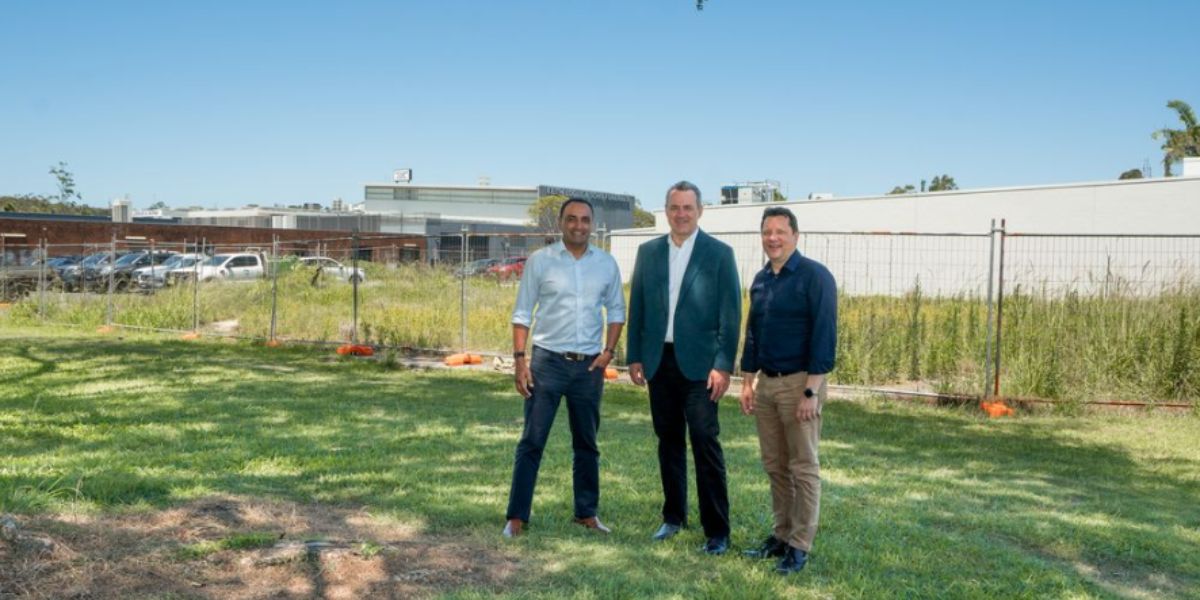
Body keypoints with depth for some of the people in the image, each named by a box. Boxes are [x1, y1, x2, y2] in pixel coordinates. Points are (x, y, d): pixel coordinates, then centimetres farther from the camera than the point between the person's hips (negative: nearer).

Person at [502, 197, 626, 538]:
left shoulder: (606, 264, 5)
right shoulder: (540, 261, -2)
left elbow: (616, 311, 11)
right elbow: (522, 314, -1)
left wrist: (608, 351, -1)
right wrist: (519, 359, -8)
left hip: (589, 366, 3)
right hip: (547, 361, -2)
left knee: (586, 444, 12)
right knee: (532, 441, -2)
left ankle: (587, 513, 24)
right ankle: (517, 516, 5)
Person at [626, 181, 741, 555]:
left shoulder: (719, 254, -3)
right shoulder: (648, 252, 8)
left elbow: (730, 314, -5)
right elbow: (637, 307, 10)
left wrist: (723, 366, -11)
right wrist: (635, 357, 6)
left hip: (699, 363, -4)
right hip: (659, 362, 4)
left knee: (706, 445, -4)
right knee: (668, 441, 13)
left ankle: (717, 531, 4)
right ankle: (673, 516, 26)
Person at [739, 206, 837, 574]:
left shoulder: (815, 277, -11)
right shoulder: (760, 280, 11)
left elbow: (824, 336, -15)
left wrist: (811, 391, -19)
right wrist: (747, 381, 14)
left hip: (799, 383, -7)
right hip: (765, 383, 7)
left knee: (803, 468, 2)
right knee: (774, 465, 13)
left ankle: (800, 545, 10)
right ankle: (782, 535, 25)